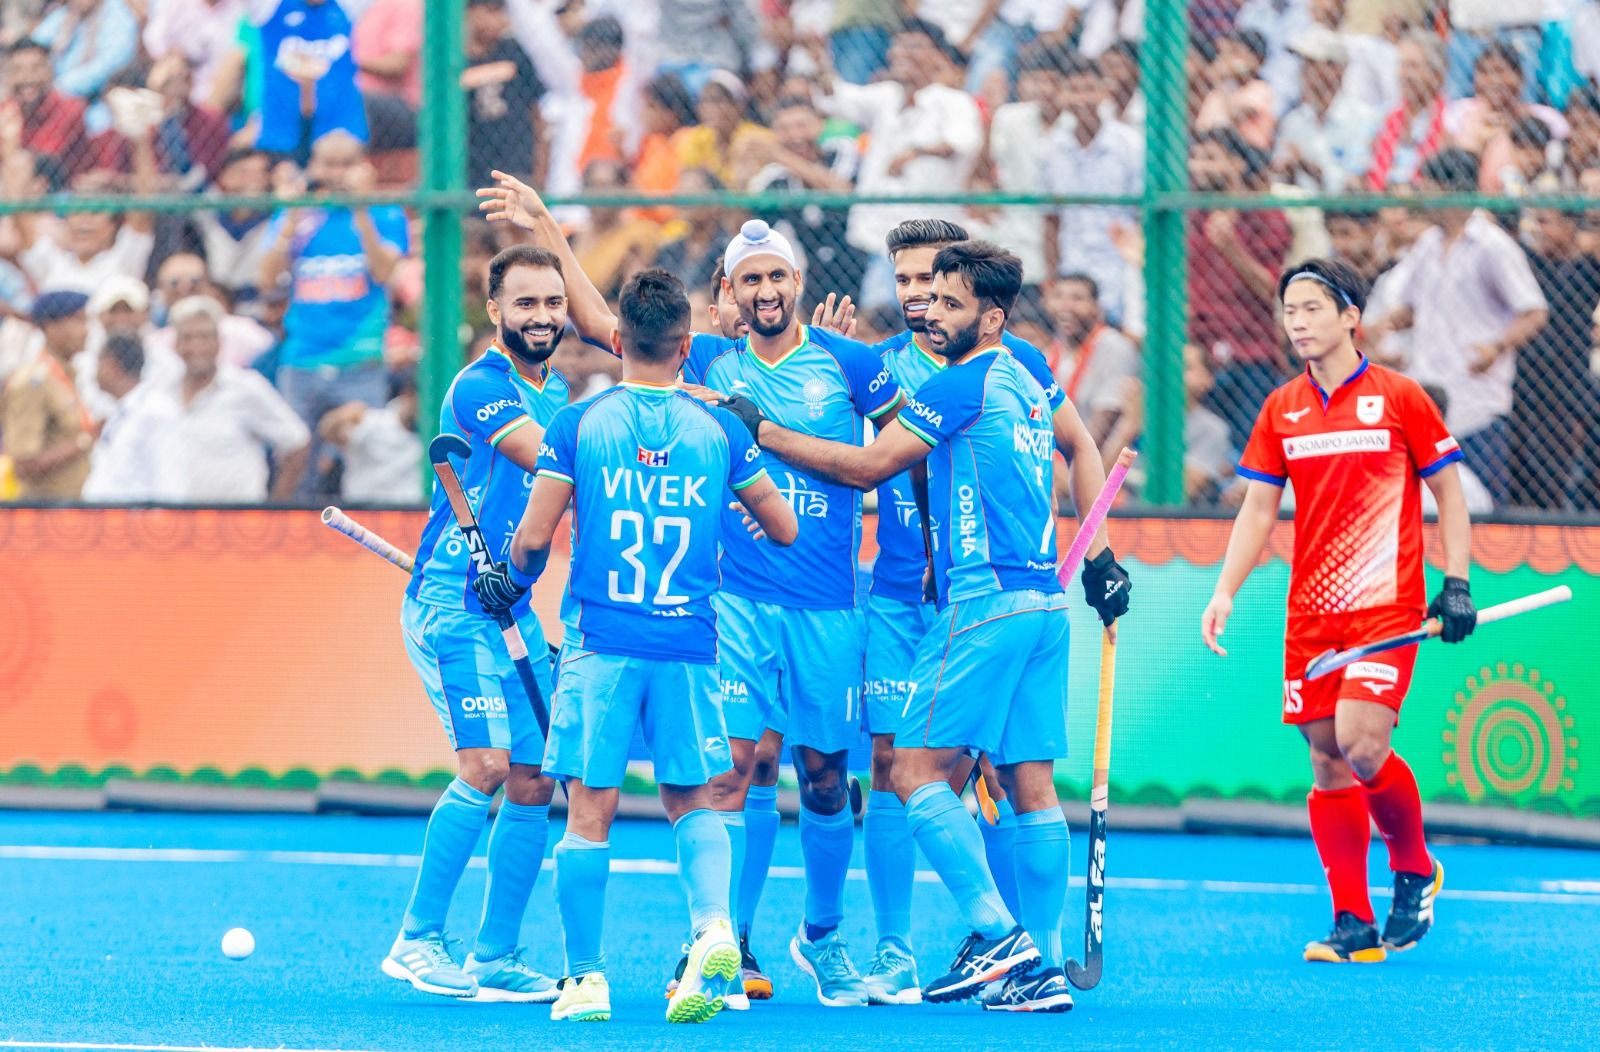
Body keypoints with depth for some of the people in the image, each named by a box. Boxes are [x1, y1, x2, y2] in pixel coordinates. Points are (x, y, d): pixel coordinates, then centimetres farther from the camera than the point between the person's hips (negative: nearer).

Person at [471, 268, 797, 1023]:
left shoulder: (578, 425, -1)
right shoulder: (720, 429, 4)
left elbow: (532, 538, -2)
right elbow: (786, 529, 12)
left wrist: (514, 582, 20)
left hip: (599, 644, -2)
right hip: (689, 644, 2)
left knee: (590, 812, 3)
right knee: (692, 801, 13)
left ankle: (585, 978, 4)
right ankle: (712, 923, -13)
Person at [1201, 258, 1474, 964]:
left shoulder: (1399, 397, -3)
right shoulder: (1281, 410, 9)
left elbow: (1448, 493, 3)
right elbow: (1258, 510, 12)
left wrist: (1457, 585, -5)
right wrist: (1224, 592, 1)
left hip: (1386, 602, -5)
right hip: (1311, 609, 5)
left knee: (1360, 742, -19)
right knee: (1326, 760, 1)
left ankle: (1415, 869, 7)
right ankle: (1354, 925, 6)